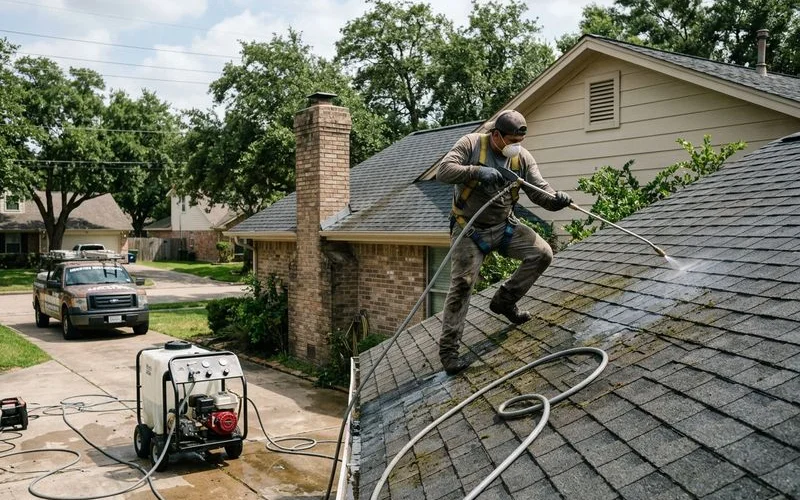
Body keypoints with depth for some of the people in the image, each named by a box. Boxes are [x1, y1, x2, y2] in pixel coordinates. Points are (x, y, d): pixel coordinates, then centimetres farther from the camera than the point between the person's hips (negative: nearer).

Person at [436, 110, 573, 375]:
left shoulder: (522, 157, -2)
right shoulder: (471, 144, -12)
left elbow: (539, 189, -7)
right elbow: (443, 171, -22)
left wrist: (555, 198, -29)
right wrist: (478, 171, -34)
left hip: (505, 225, 5)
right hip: (469, 229, -4)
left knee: (542, 253, -8)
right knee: (462, 284, -9)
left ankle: (505, 301, 12)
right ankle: (448, 348, 2)